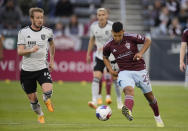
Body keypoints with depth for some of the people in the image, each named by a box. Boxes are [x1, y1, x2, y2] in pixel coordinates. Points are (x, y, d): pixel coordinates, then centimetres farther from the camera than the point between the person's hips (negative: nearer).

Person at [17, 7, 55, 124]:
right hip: (27, 69, 0)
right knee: (32, 98, 8)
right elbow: (20, 52, -11)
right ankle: (40, 115, 37)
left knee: (48, 90, -24)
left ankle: (47, 100, 13)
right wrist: (31, 50, -30)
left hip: (42, 67, 0)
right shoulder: (23, 32, -7)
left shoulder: (48, 31, -2)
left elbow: (52, 44, 20)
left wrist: (52, 60, 20)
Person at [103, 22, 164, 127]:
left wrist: (141, 53, -14)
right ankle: (128, 111, -60)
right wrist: (111, 70, 3)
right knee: (128, 90, -31)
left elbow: (147, 41, 0)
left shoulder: (131, 37, -12)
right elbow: (105, 57, 16)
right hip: (124, 72, 0)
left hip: (140, 71, 0)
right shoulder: (109, 46, -4)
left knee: (149, 96, 12)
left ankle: (157, 117, 36)